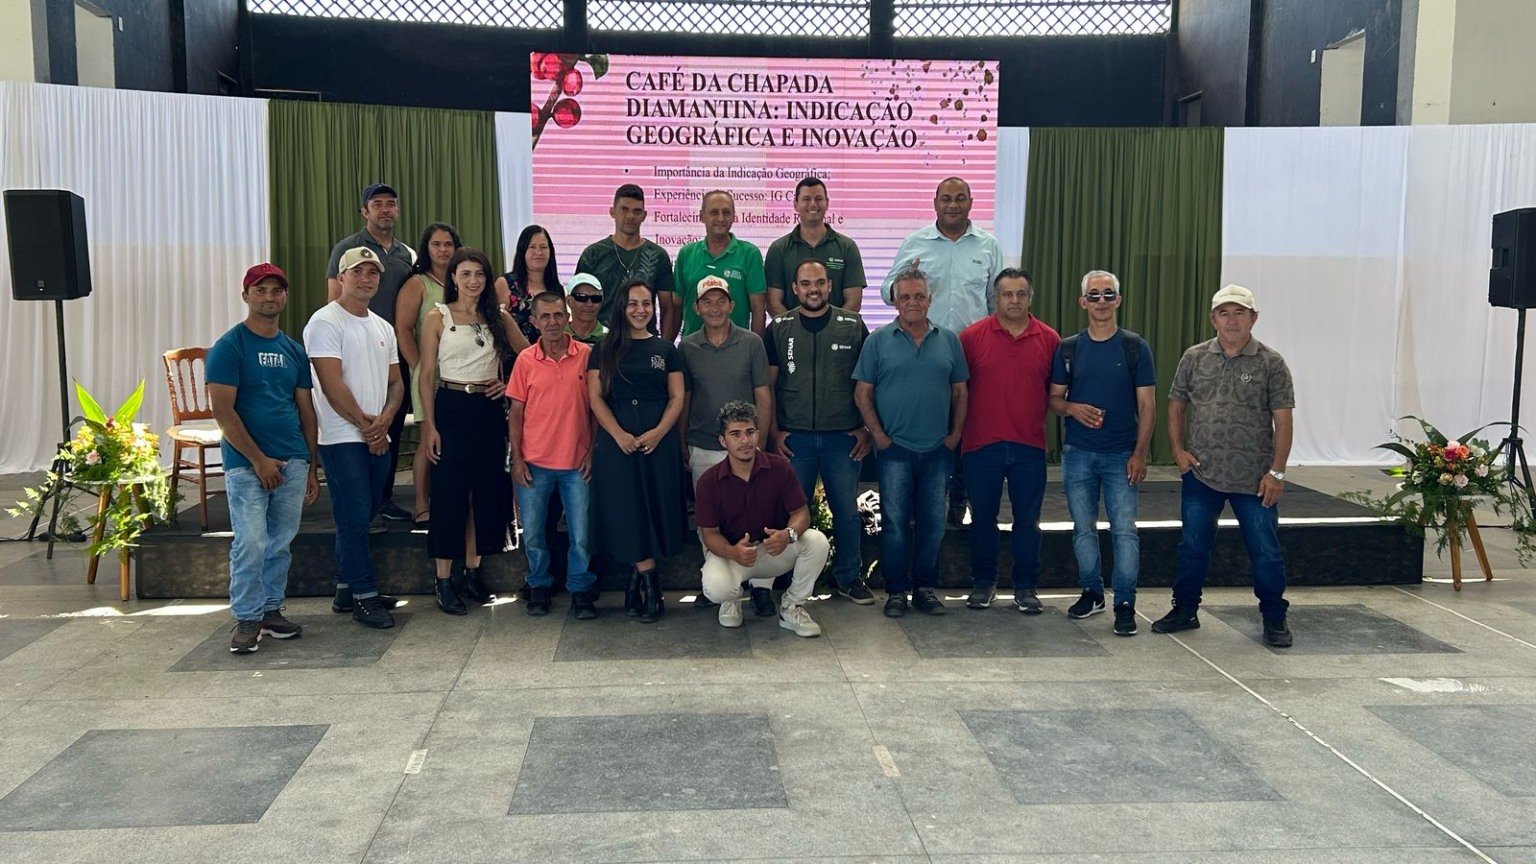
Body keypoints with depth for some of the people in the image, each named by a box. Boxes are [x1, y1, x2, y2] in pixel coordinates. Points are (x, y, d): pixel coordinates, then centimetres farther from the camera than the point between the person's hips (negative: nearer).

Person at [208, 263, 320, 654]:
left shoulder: (293, 350, 14)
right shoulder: (229, 346, -3)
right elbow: (223, 410, -10)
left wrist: (312, 467, 13)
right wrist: (258, 459, -13)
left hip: (293, 461, 5)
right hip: (247, 463, -5)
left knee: (281, 543, 10)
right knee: (251, 544, -8)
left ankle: (271, 610, 22)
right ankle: (246, 619, 5)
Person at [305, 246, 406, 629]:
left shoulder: (383, 327, 16)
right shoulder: (325, 322, -7)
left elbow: (395, 382, 14)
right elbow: (332, 384, -14)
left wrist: (384, 419, -5)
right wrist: (365, 424, -9)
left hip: (378, 438, 7)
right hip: (343, 437, -7)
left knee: (360, 518, 13)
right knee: (355, 518, -6)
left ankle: (346, 590, 23)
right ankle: (364, 596, 0)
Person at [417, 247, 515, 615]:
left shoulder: (499, 318, 8)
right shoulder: (438, 318, -1)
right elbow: (427, 375, -3)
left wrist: (511, 383, -2)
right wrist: (429, 425, -9)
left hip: (489, 410, 4)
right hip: (451, 409, -3)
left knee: (487, 492, 7)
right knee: (448, 494, -2)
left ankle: (472, 572, 20)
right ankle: (444, 581, 6)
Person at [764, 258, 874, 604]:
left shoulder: (853, 326, 3)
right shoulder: (778, 329, 4)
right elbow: (767, 384, 6)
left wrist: (866, 428, 1)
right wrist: (775, 431, 0)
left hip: (843, 437, 0)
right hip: (794, 438, 0)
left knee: (847, 510, 7)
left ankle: (849, 577, 22)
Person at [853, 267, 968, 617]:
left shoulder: (949, 340, 9)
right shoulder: (878, 341, 2)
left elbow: (960, 391, 12)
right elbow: (862, 392, 1)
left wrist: (955, 434, 3)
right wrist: (877, 434, -6)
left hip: (938, 450, 2)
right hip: (895, 448, -2)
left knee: (932, 524, 7)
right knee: (894, 523, 0)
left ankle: (925, 588, 20)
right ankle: (896, 590, 11)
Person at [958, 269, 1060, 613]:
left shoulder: (1049, 339, 4)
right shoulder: (972, 336, -1)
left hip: (1030, 446, 1)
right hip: (982, 444, -1)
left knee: (1028, 520, 8)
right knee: (982, 517, 10)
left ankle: (1026, 587, 20)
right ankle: (983, 583, 24)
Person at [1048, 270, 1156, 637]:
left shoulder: (1135, 347, 1)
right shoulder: (1068, 348, 6)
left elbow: (1147, 405, -1)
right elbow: (1054, 399, 10)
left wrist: (1140, 453, -9)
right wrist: (1072, 408, -13)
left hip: (1121, 454, -2)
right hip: (1077, 453, 3)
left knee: (1124, 530, -5)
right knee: (1084, 528, 10)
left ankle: (1125, 603, 2)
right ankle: (1092, 593, 24)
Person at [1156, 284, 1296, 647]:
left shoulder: (1271, 363, -2)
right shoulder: (1194, 358, 5)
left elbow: (1283, 421, -3)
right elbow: (1176, 405, 13)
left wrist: (1277, 471, -8)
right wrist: (1178, 450, 1)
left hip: (1254, 479, -2)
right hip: (1200, 474, 2)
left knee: (1265, 551, 4)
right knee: (1193, 546, 10)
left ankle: (1274, 619, 20)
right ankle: (1185, 610, 25)